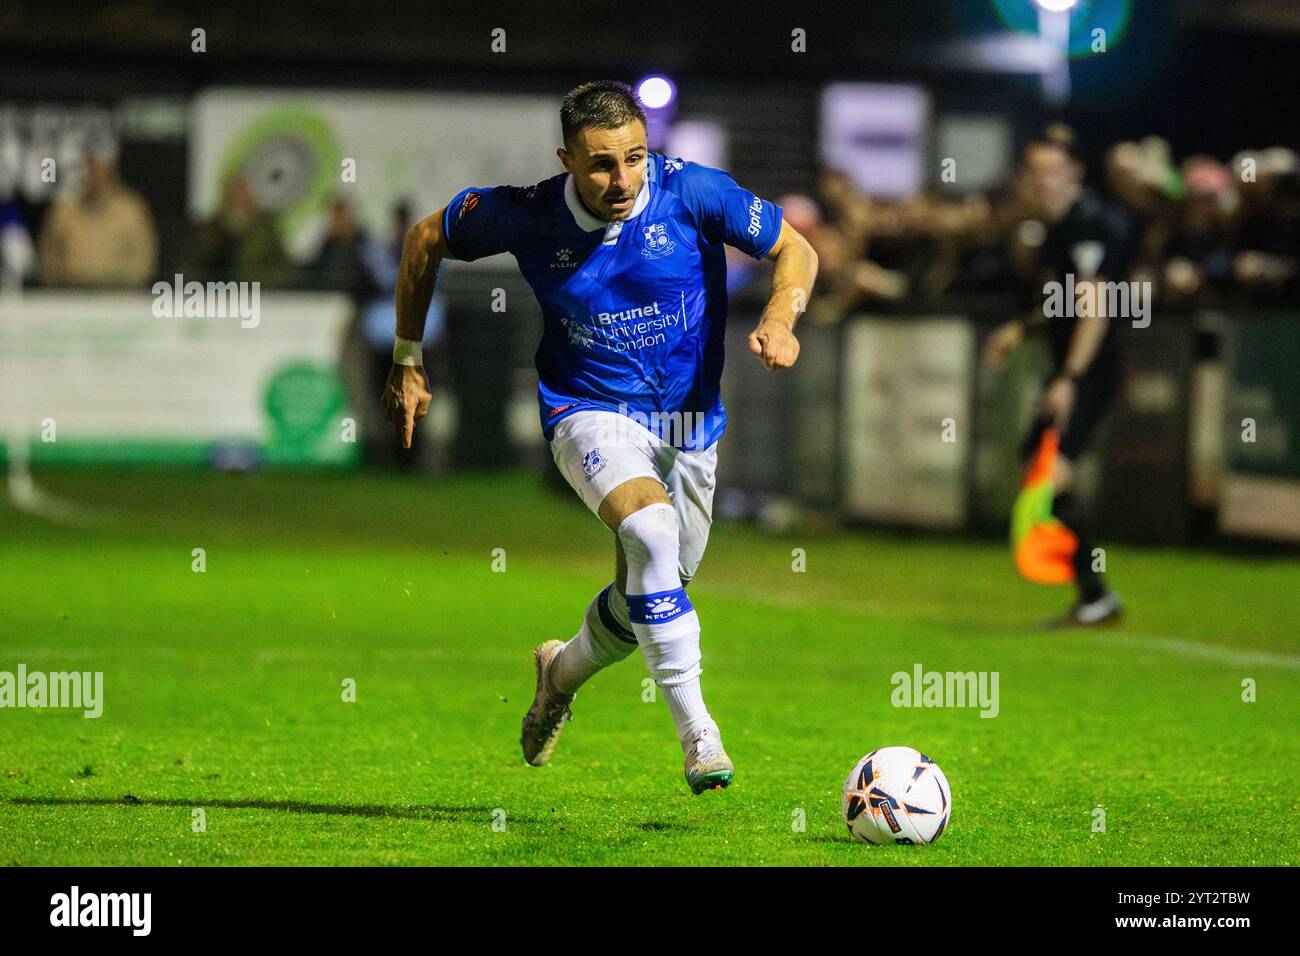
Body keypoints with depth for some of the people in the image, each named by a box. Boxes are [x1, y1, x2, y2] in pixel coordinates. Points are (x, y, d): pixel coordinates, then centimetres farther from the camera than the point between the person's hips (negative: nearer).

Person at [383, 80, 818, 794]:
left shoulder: (693, 193, -15)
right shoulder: (528, 215, -14)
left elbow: (794, 249, -3)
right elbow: (426, 239, 4)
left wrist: (780, 317, -23)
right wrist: (407, 362, 6)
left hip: (689, 422, 3)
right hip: (590, 412, -3)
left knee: (647, 594, 12)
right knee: (651, 530, -32)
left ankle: (562, 671, 47)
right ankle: (697, 734, -30)